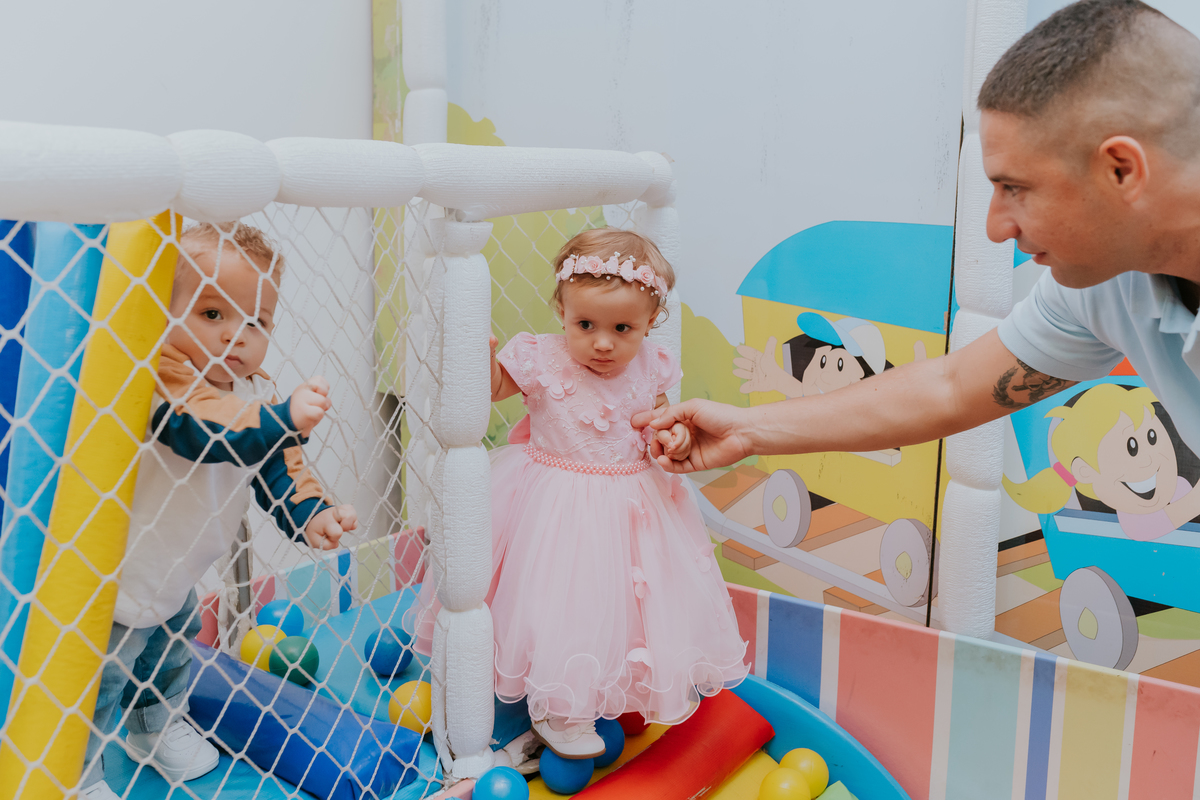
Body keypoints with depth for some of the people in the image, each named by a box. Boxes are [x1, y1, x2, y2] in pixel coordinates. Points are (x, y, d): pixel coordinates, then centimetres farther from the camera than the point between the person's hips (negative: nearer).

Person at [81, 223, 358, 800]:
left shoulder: (258, 393, -4)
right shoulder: (164, 374, -31)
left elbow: (279, 466, -1)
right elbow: (205, 432, -48)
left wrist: (311, 514, -19)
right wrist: (286, 418, -59)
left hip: (174, 575, 8)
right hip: (112, 586, -8)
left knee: (173, 652, 29)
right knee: (97, 678, 2)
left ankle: (157, 725, 55)